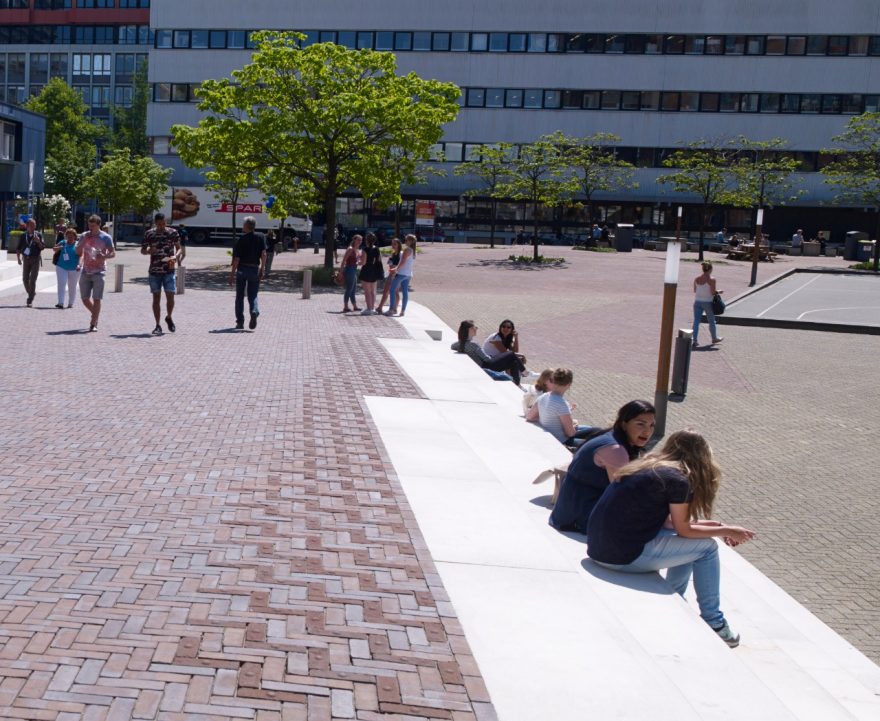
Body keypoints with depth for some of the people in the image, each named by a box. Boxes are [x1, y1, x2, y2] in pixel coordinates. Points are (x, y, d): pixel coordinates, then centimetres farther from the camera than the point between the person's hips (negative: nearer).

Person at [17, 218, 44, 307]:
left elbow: (42, 248, -3)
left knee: (32, 279, -9)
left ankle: (30, 300, -6)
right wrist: (18, 258, 0)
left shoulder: (38, 235, -1)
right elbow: (19, 248, 10)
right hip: (26, 259, 3)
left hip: (36, 259, -3)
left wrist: (38, 242, -22)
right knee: (25, 279, 4)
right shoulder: (23, 235, 5)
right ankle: (30, 293, 28)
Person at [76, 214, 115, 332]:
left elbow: (113, 253, -2)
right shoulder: (84, 236, 9)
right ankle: (95, 315, 30)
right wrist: (84, 240, -8)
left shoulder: (105, 237, -2)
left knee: (96, 299, -7)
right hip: (85, 272, 4)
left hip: (99, 272, -4)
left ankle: (93, 324, -2)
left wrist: (104, 256, -23)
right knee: (85, 298, 6)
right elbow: (78, 252, 7)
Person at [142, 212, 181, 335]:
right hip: (154, 270, 1)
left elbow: (179, 248, 4)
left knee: (170, 296, -5)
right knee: (156, 297, 2)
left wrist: (175, 256, -17)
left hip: (169, 270, -1)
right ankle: (158, 325, 8)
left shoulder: (173, 232, 1)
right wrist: (148, 251, -13)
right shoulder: (149, 234, 4)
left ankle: (169, 317, 24)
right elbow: (142, 250, 11)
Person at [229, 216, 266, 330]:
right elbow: (263, 254, -7)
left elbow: (236, 258, -9)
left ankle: (240, 321, 10)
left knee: (240, 296, 10)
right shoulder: (260, 237, -1)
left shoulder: (241, 239, -7)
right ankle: (254, 312, -20)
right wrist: (262, 268, 1)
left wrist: (232, 273, -4)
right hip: (255, 270, 2)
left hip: (242, 269, -2)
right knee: (253, 295, 10)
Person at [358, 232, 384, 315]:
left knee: (367, 291, -2)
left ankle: (369, 309, -3)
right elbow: (379, 260, 8)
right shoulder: (377, 249, 4)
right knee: (373, 291, 15)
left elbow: (363, 262, -18)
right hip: (374, 272, 7)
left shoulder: (366, 250, -15)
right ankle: (373, 308, 20)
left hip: (366, 271, -7)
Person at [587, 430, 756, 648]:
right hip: (625, 556, -8)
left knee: (688, 543, 22)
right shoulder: (678, 479, -9)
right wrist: (726, 531, 12)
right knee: (707, 547, 6)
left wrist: (707, 525, 20)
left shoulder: (647, 466, 14)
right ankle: (713, 623, 17)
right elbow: (683, 529, 0)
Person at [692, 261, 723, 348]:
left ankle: (695, 340, -2)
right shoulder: (711, 280, -14)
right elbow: (713, 292, -15)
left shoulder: (696, 279, 1)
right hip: (707, 302, -4)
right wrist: (719, 291, 4)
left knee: (696, 321, 4)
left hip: (697, 301, 4)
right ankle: (714, 338, 32)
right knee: (711, 321, 15)